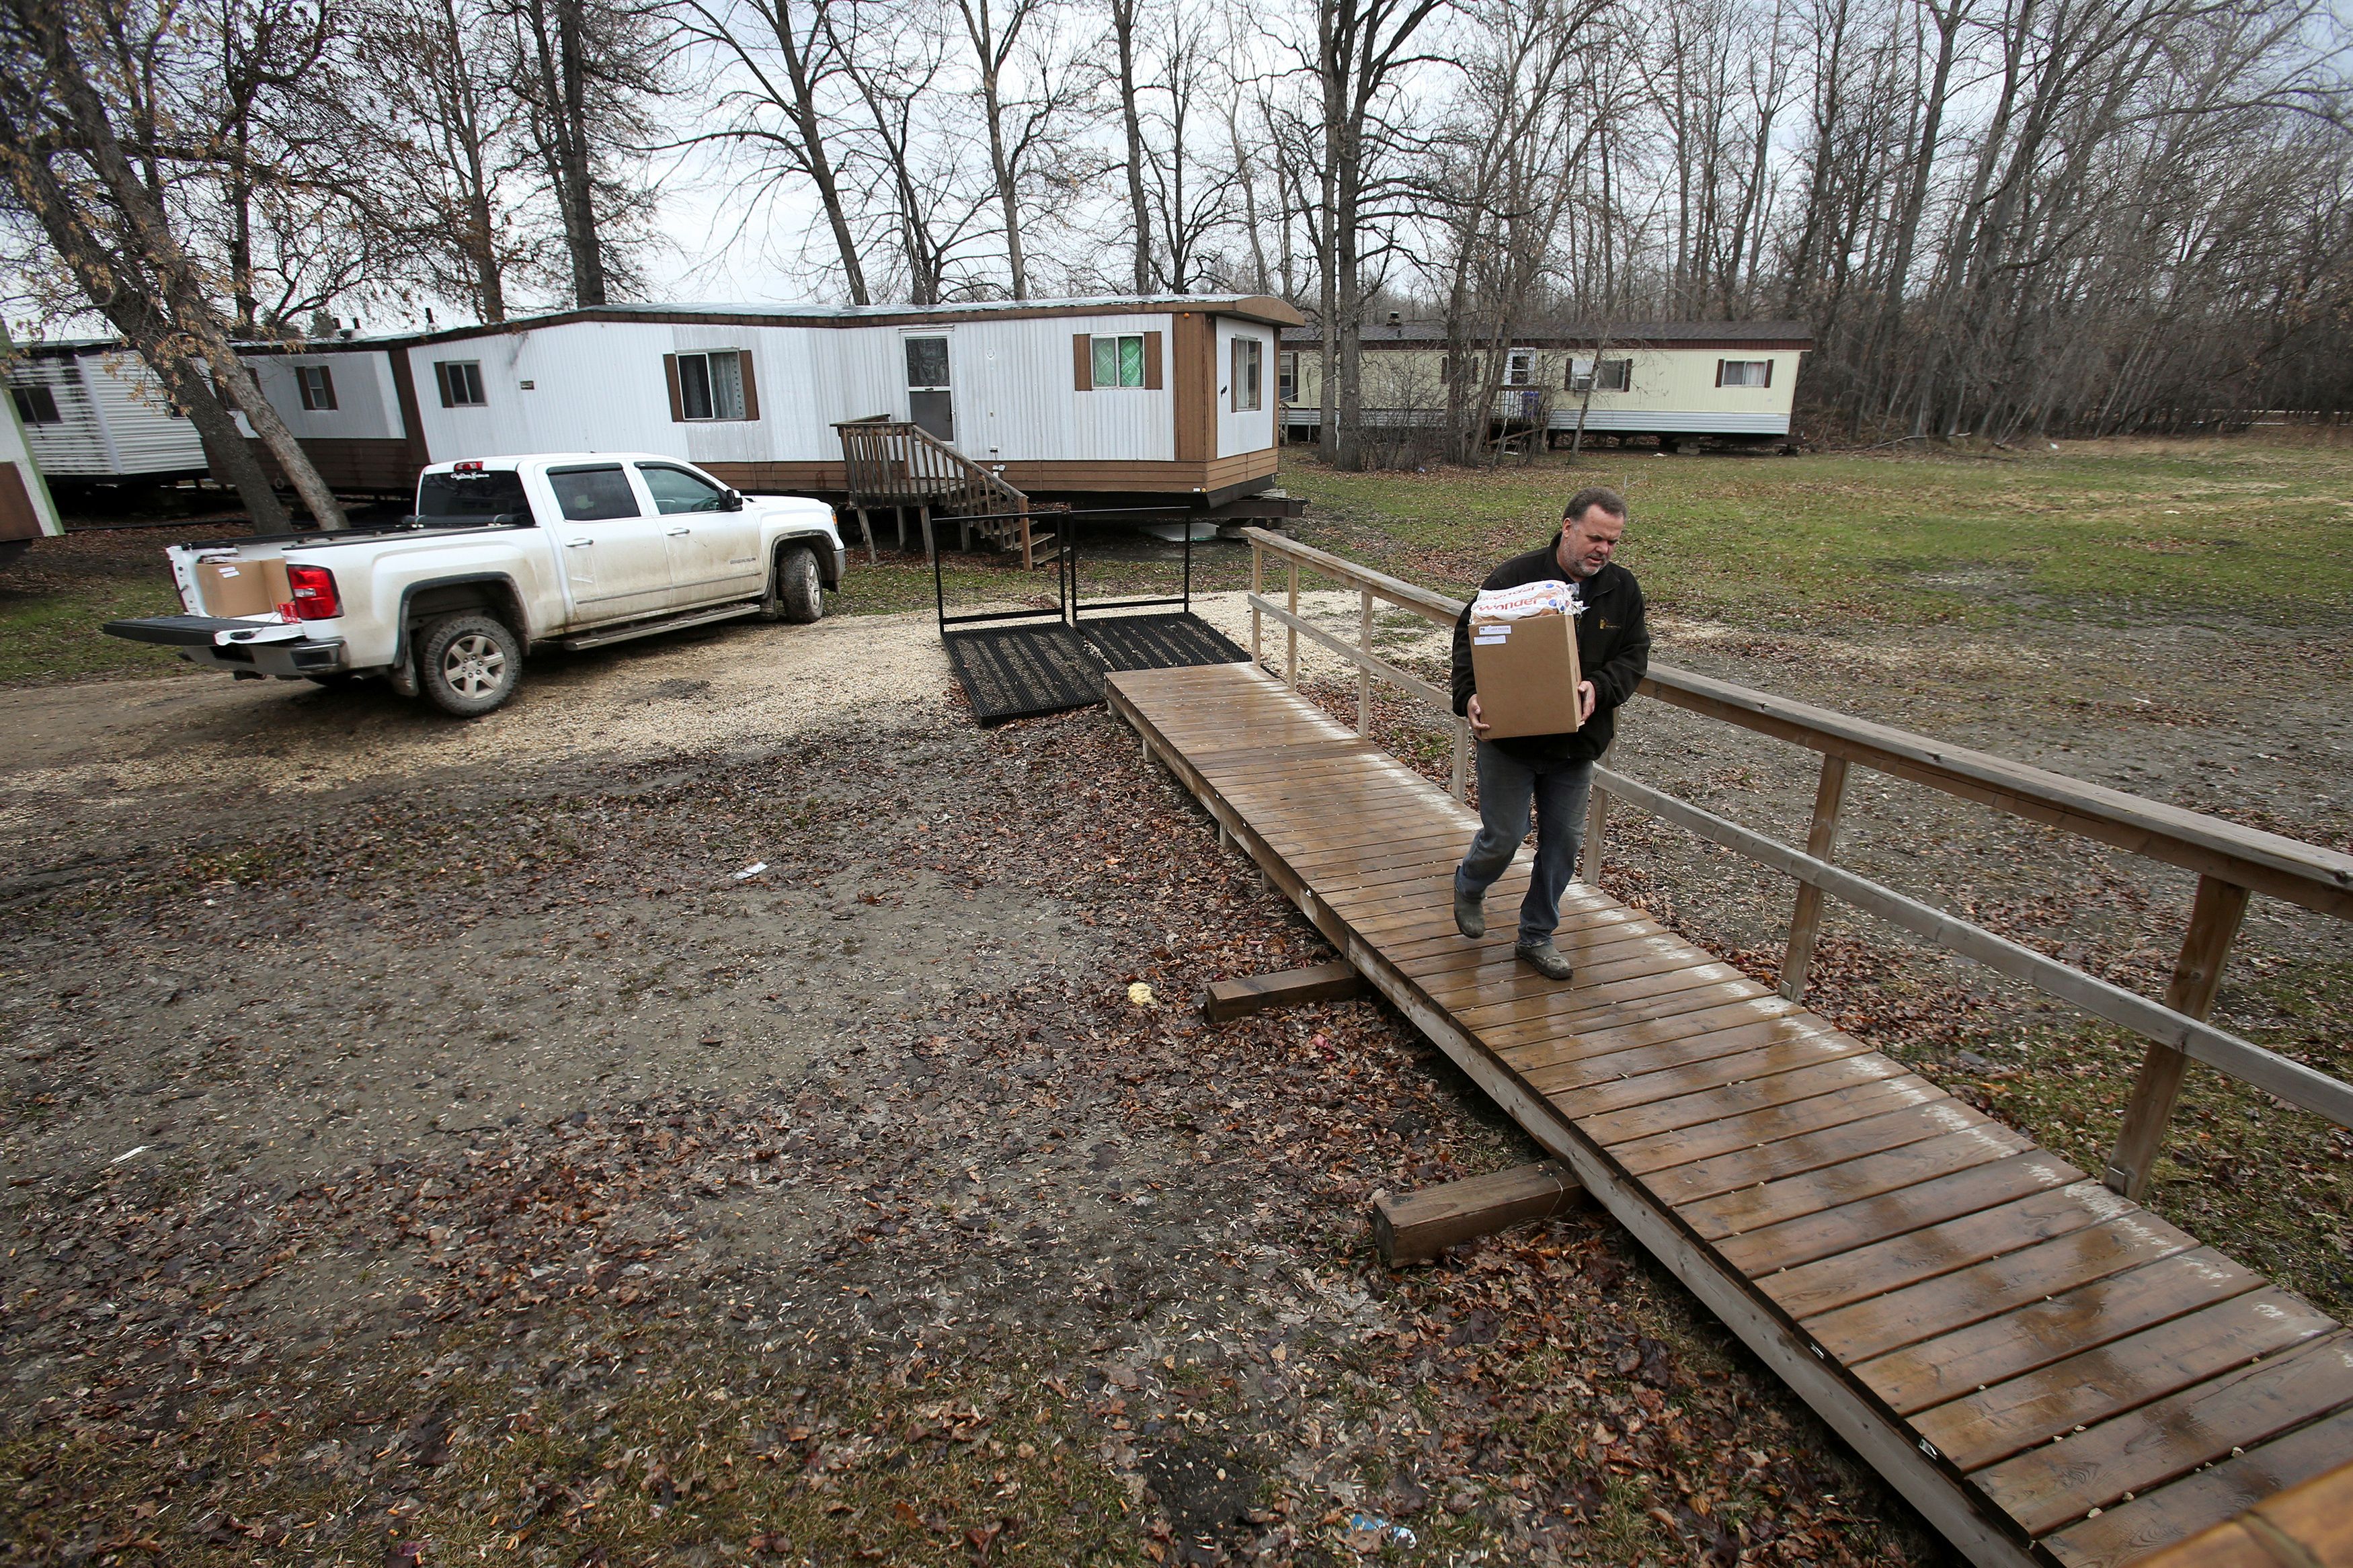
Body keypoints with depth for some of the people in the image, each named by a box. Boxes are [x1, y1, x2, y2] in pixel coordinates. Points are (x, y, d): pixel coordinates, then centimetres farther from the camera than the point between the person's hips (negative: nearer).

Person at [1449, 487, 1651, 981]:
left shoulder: (1623, 588, 1)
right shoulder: (1515, 577, -13)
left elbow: (1634, 656, 4)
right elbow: (1468, 637, -9)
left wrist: (1599, 688, -17)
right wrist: (1469, 695, -25)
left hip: (1577, 743, 5)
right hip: (1509, 738, -4)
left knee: (1563, 840, 10)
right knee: (1504, 836, 1)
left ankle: (1537, 937, 28)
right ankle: (1469, 886, 37)